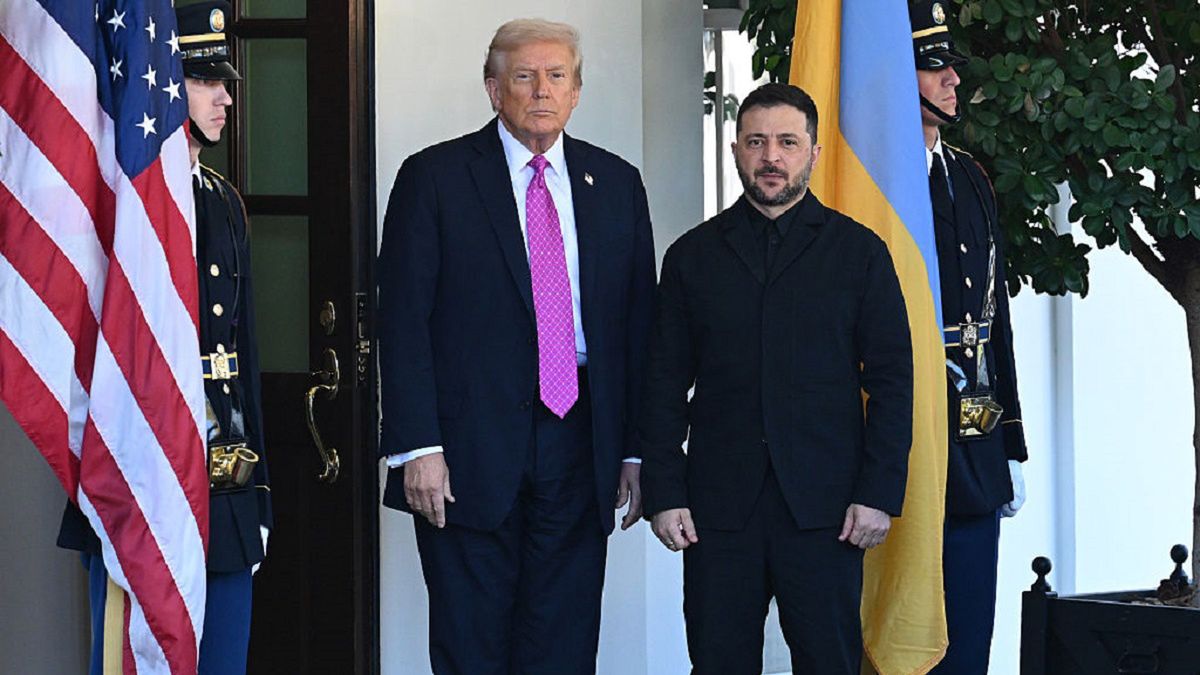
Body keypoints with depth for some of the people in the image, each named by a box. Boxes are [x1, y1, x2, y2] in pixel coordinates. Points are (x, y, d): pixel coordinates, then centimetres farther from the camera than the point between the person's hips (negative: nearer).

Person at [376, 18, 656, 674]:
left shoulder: (617, 184, 11)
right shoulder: (434, 177, 0)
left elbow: (638, 321, 11)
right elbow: (403, 320, -4)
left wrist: (639, 448, 5)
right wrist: (417, 447, -12)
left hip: (579, 447, 3)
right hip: (470, 447, -3)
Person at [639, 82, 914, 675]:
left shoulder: (859, 252, 8)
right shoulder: (692, 256, 12)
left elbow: (892, 379, 4)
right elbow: (665, 385, 10)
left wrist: (880, 492, -5)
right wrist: (664, 493, 1)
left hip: (824, 510, -1)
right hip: (718, 504, 1)